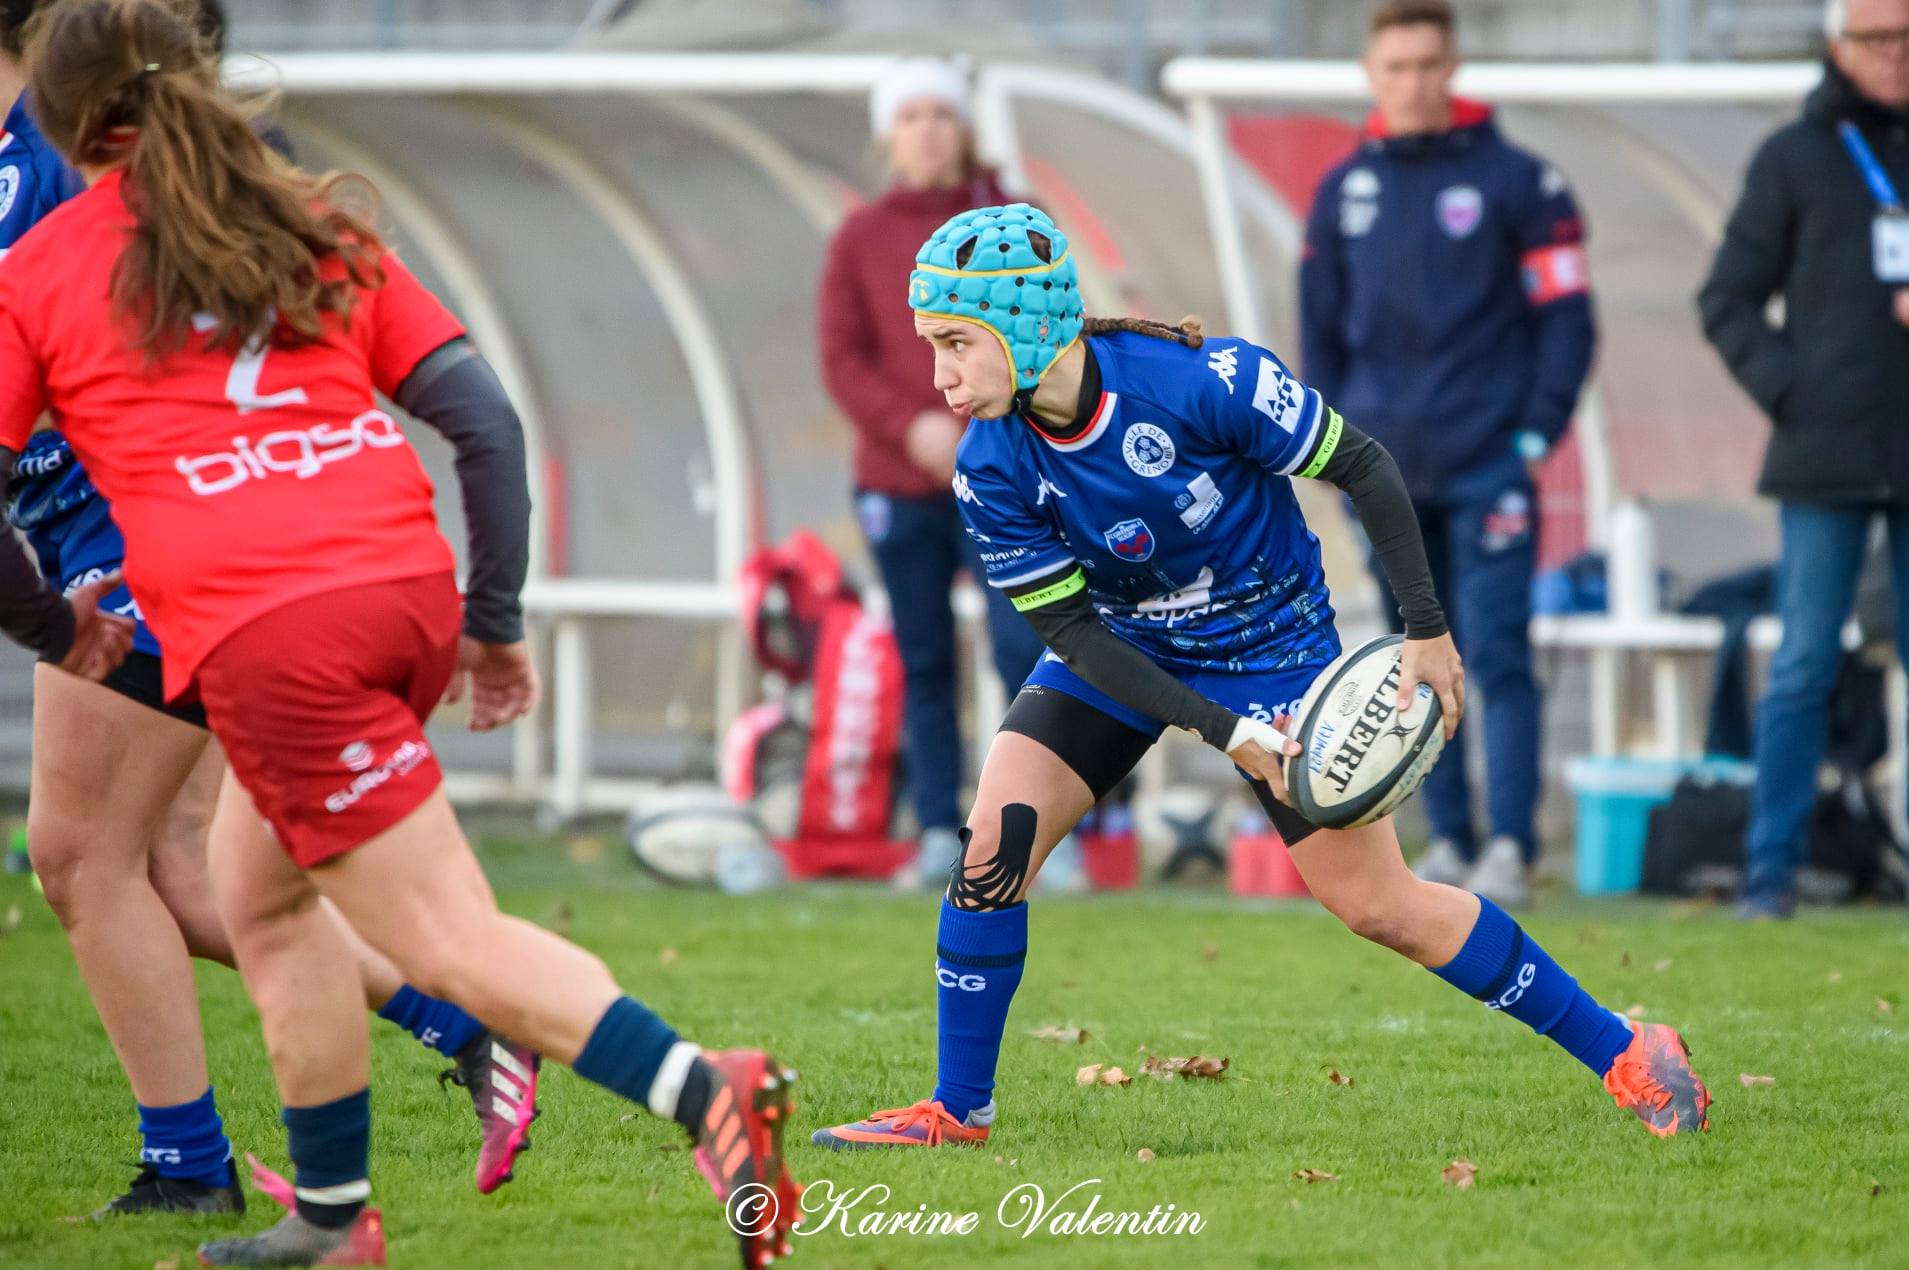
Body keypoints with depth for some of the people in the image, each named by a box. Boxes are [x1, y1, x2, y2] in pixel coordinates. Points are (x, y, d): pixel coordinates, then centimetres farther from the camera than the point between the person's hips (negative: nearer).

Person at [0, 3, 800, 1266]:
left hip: (262, 636, -6)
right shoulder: (317, 231, 21)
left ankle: (707, 1093, -26)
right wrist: (497, 621, 18)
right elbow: (485, 416, 13)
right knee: (259, 890, 25)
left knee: (454, 939, -6)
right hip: (411, 584, 6)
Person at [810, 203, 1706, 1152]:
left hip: (1271, 647, -3)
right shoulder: (991, 472, -19)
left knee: (1379, 906, -4)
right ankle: (956, 1110, 1)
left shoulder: (1206, 381, -30)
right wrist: (1228, 735, -23)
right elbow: (1069, 627, -14)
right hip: (1121, 650, 4)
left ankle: (1624, 1054, 9)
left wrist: (1428, 630, -15)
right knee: (993, 842, -14)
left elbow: (1363, 468, -16)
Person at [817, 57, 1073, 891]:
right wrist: (912, 425, -16)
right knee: (924, 663, 4)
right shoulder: (860, 239, 7)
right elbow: (841, 359, 0)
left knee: (1024, 648, -12)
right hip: (897, 479, 1)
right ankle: (938, 835, 9)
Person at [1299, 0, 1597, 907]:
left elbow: (1565, 315, -1)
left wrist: (1538, 431, -8)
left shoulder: (1516, 180, -1)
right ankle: (1448, 840, 13)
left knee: (1497, 654, -9)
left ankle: (1510, 847, -10)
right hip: (1383, 468, 4)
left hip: (1487, 466, -4)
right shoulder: (1344, 192, 11)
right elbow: (1321, 328, 17)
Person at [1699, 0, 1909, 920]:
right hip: (1827, 457, -2)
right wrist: (1785, 388, -8)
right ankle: (1772, 871, 0)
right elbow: (1728, 301, 5)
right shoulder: (1797, 159, 4)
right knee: (1805, 665, -2)